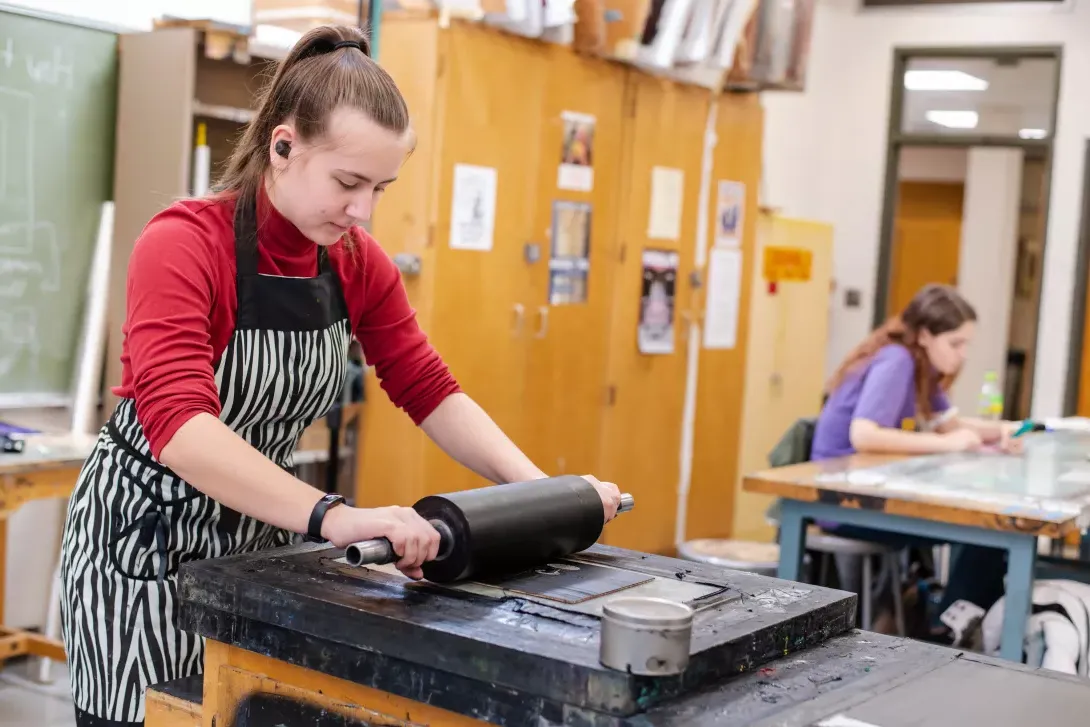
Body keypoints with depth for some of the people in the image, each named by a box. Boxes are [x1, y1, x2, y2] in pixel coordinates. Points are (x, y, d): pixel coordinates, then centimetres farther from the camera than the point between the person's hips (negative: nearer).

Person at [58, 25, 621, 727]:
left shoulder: (358, 262, -5)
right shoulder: (183, 244, -24)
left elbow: (429, 391, 0)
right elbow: (179, 424, -37)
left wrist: (540, 489, -13)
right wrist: (334, 517, -49)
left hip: (264, 527, 6)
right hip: (148, 534, -5)